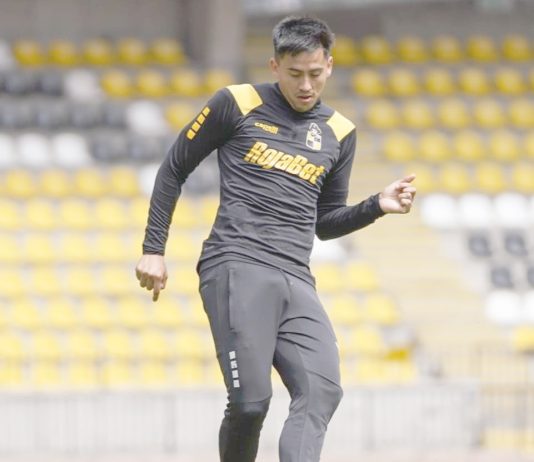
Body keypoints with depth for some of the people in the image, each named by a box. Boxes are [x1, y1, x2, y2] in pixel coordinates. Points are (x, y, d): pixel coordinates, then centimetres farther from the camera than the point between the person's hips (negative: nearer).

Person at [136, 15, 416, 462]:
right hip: (237, 269, -4)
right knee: (251, 400, -16)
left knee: (322, 391, -18)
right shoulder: (237, 105, 6)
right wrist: (154, 249, 9)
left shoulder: (339, 133, 18)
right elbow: (174, 168, 13)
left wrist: (377, 206, 8)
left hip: (297, 283, 4)